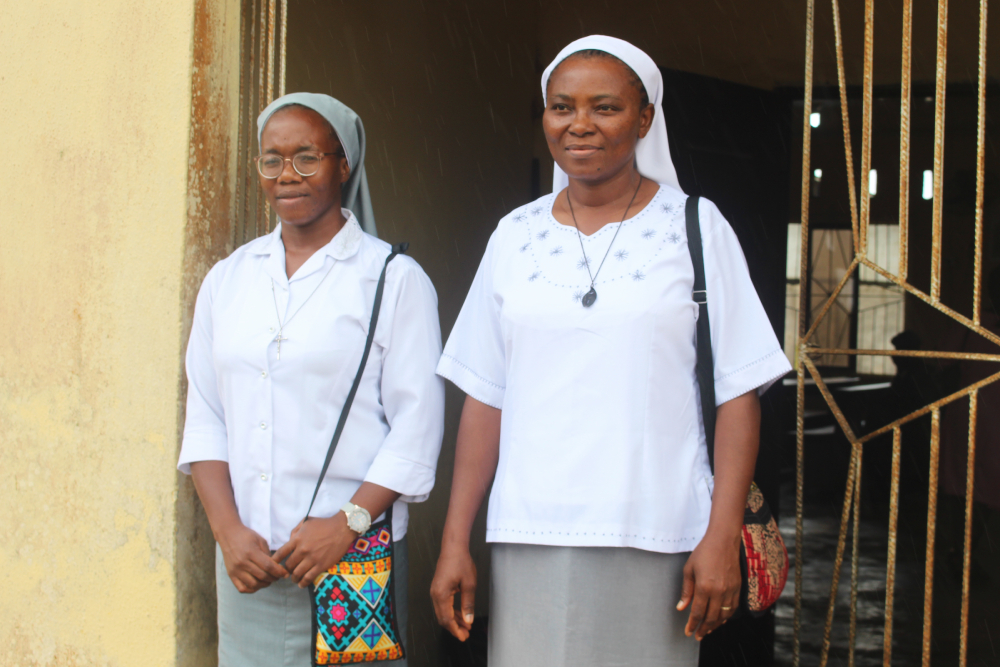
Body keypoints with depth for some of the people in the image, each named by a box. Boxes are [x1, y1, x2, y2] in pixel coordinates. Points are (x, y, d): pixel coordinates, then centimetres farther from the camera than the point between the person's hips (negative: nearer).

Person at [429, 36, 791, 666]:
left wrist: (722, 536, -10)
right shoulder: (515, 235, 9)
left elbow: (737, 394, -2)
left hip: (652, 542, -2)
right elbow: (485, 399, 8)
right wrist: (455, 542, 4)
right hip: (529, 537, 2)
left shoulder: (695, 227, 1)